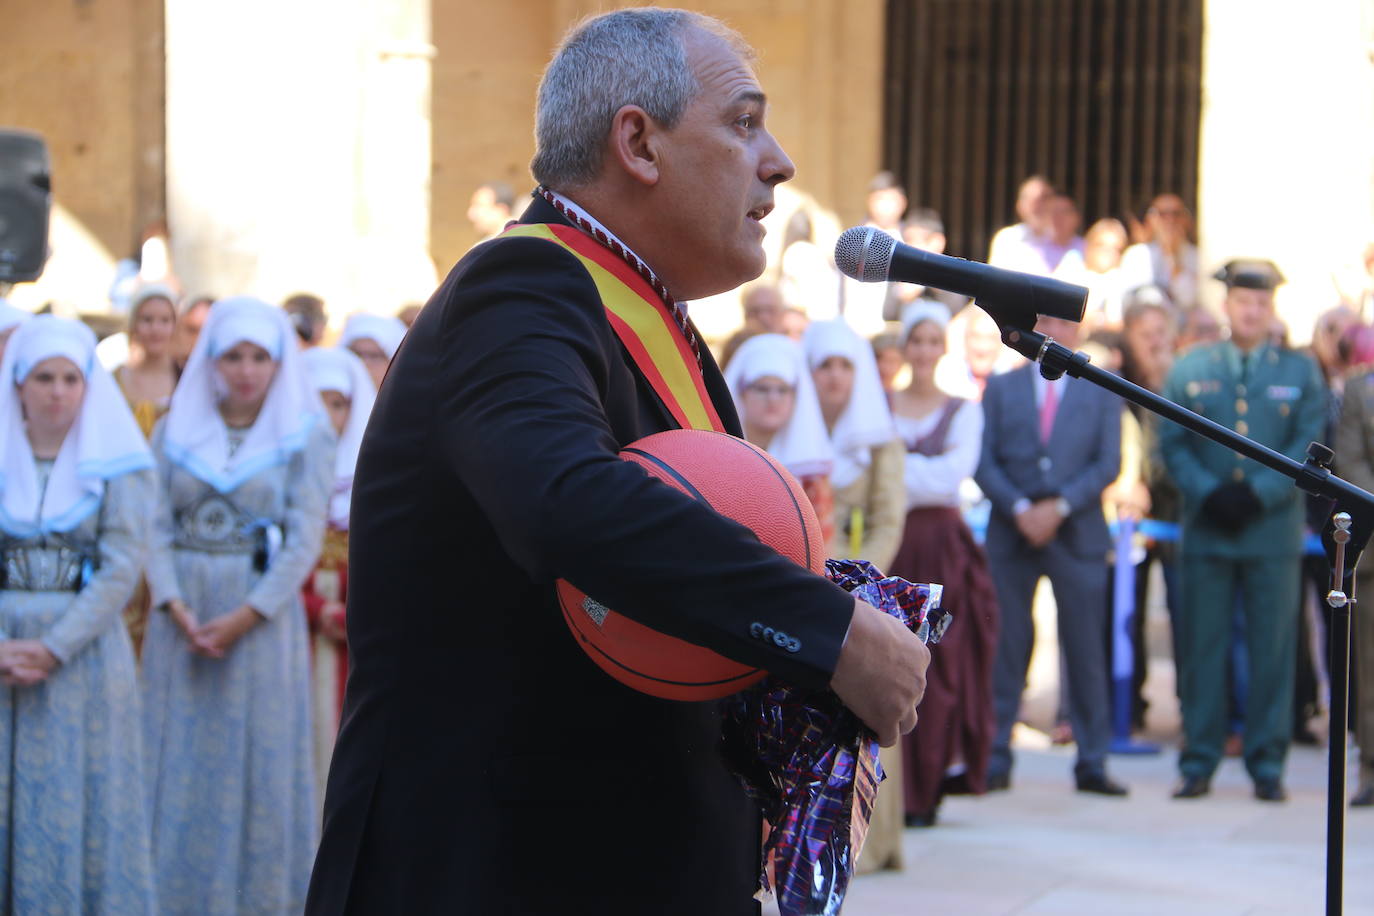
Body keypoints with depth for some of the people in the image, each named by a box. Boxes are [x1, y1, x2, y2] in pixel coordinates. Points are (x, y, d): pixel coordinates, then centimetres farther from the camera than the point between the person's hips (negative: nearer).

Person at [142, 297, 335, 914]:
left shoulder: (305, 436, -1)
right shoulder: (174, 430, 6)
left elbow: (305, 539, -7)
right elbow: (155, 526, 1)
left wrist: (243, 618, -15)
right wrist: (176, 607, -13)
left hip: (262, 616, -2)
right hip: (182, 614, 2)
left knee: (259, 762, 1)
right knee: (181, 762, 5)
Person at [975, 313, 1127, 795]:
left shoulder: (1102, 391, 9)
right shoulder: (1000, 388, 10)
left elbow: (1108, 463, 0)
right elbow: (984, 462, 4)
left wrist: (1059, 507, -12)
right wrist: (1019, 509, -11)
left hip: (1078, 534, 0)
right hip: (1011, 534, 0)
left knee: (1086, 648, 0)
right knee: (1006, 647, 0)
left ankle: (1092, 763, 5)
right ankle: (995, 759, 5)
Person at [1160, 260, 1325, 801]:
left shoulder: (1301, 372, 9)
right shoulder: (1189, 369, 10)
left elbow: (1307, 448, 1)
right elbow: (1172, 446, 5)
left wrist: (1258, 493, -12)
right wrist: (1210, 493, -10)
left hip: (1274, 529, 0)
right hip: (1205, 530, 1)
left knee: (1272, 649, 0)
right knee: (1201, 647, 1)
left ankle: (1267, 765, 7)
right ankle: (1198, 761, 9)